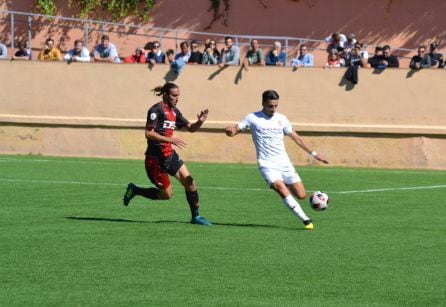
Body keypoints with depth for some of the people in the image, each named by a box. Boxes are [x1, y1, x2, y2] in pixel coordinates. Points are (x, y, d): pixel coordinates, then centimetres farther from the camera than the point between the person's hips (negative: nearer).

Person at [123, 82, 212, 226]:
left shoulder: (174, 111, 11)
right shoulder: (156, 110, -14)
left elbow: (190, 128, 19)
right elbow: (149, 133, -22)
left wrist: (200, 121, -3)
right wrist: (171, 140, -27)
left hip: (170, 155, 8)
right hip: (156, 158, -8)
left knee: (190, 183, -1)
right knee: (167, 194, -2)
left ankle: (195, 216, 11)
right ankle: (134, 190, 16)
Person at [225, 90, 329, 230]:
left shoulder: (281, 119, 10)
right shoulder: (253, 118, 1)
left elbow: (296, 138, 17)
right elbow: (234, 131, 0)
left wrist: (314, 154, 17)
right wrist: (230, 130, -25)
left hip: (284, 162, 4)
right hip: (267, 164, -4)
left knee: (301, 195, -5)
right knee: (280, 187, -30)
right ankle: (306, 220, -29)